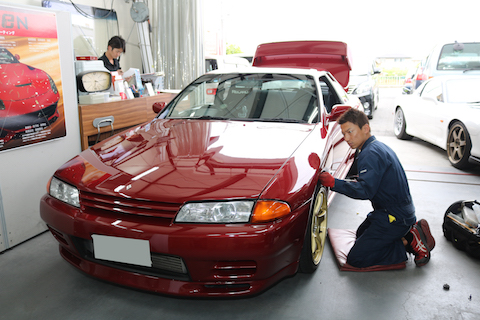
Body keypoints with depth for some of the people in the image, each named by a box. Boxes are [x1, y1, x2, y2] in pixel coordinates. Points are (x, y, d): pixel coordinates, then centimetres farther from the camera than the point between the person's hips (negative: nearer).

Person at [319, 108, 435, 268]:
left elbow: (365, 191, -28)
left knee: (356, 258, -9)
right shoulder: (379, 147, 11)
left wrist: (334, 183, -26)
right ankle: (409, 231, 12)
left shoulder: (371, 154, -21)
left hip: (394, 217, -10)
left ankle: (410, 241, -6)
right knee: (361, 234, 29)